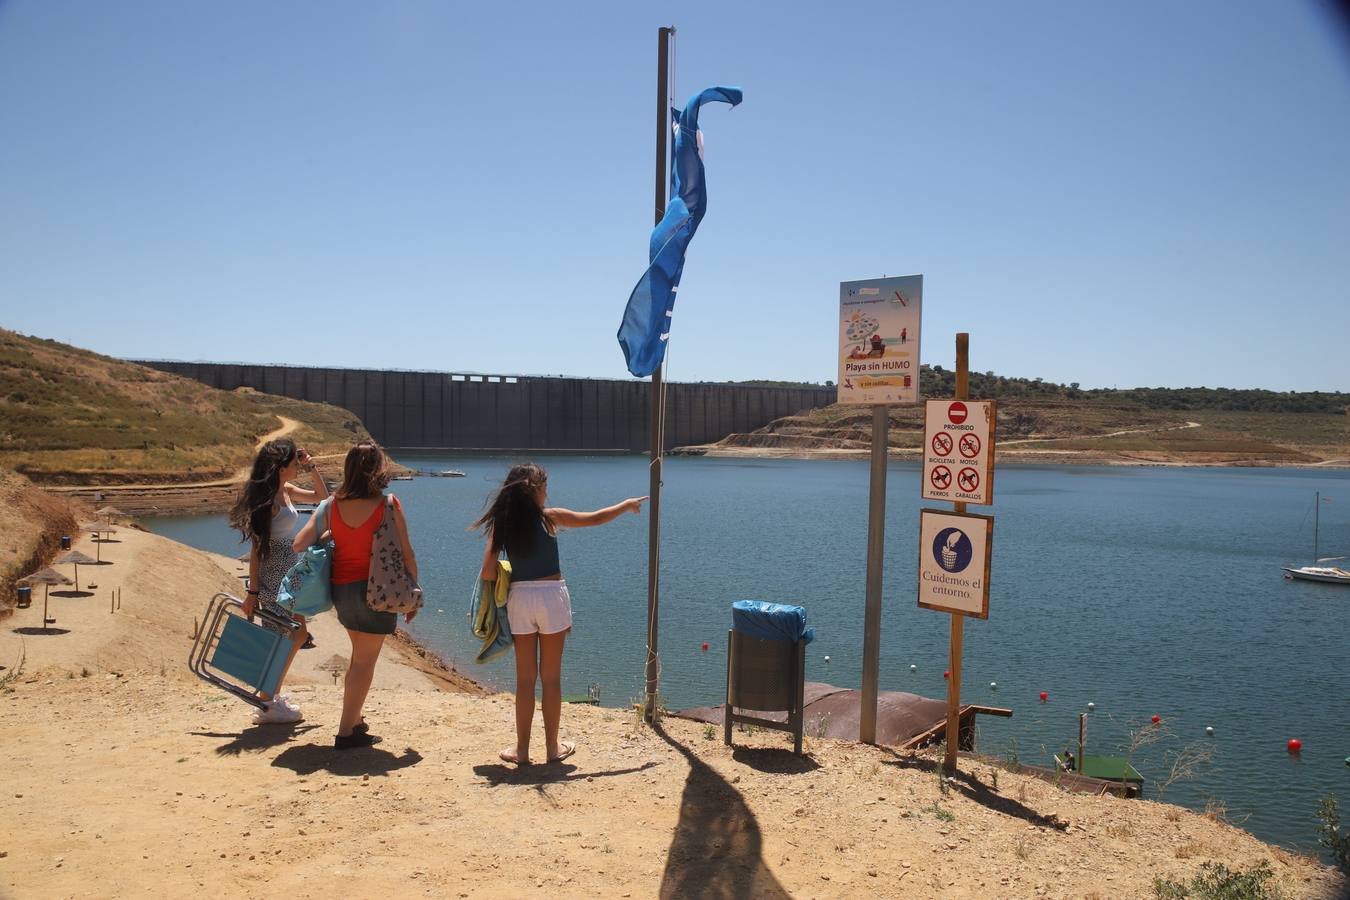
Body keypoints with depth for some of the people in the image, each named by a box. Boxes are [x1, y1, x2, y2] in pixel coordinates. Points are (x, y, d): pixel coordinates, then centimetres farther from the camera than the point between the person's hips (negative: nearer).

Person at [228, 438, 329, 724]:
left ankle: (273, 696, 30)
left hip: (287, 574, 10)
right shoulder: (267, 499, -19)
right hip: (272, 576, -10)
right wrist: (252, 592, -19)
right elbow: (257, 547, -19)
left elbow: (322, 497, 21)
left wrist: (311, 468, 6)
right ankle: (267, 706, 9)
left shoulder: (286, 490, 7)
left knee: (298, 634, 18)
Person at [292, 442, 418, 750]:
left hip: (340, 588, 5)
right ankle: (347, 731, 9)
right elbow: (406, 554, -10)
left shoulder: (332, 504, -3)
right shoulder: (389, 504, -13)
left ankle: (354, 720, 33)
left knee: (360, 655, 24)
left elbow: (299, 544, -4)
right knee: (365, 660, 6)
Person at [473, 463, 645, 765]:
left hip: (519, 599, 2)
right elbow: (595, 518, 4)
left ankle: (522, 750, 16)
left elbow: (487, 574, -6)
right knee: (551, 677, 9)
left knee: (525, 679, 11)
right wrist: (626, 505, 19)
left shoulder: (501, 524, 0)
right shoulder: (550, 517, -5)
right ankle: (553, 747, 19)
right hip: (551, 597, -2)